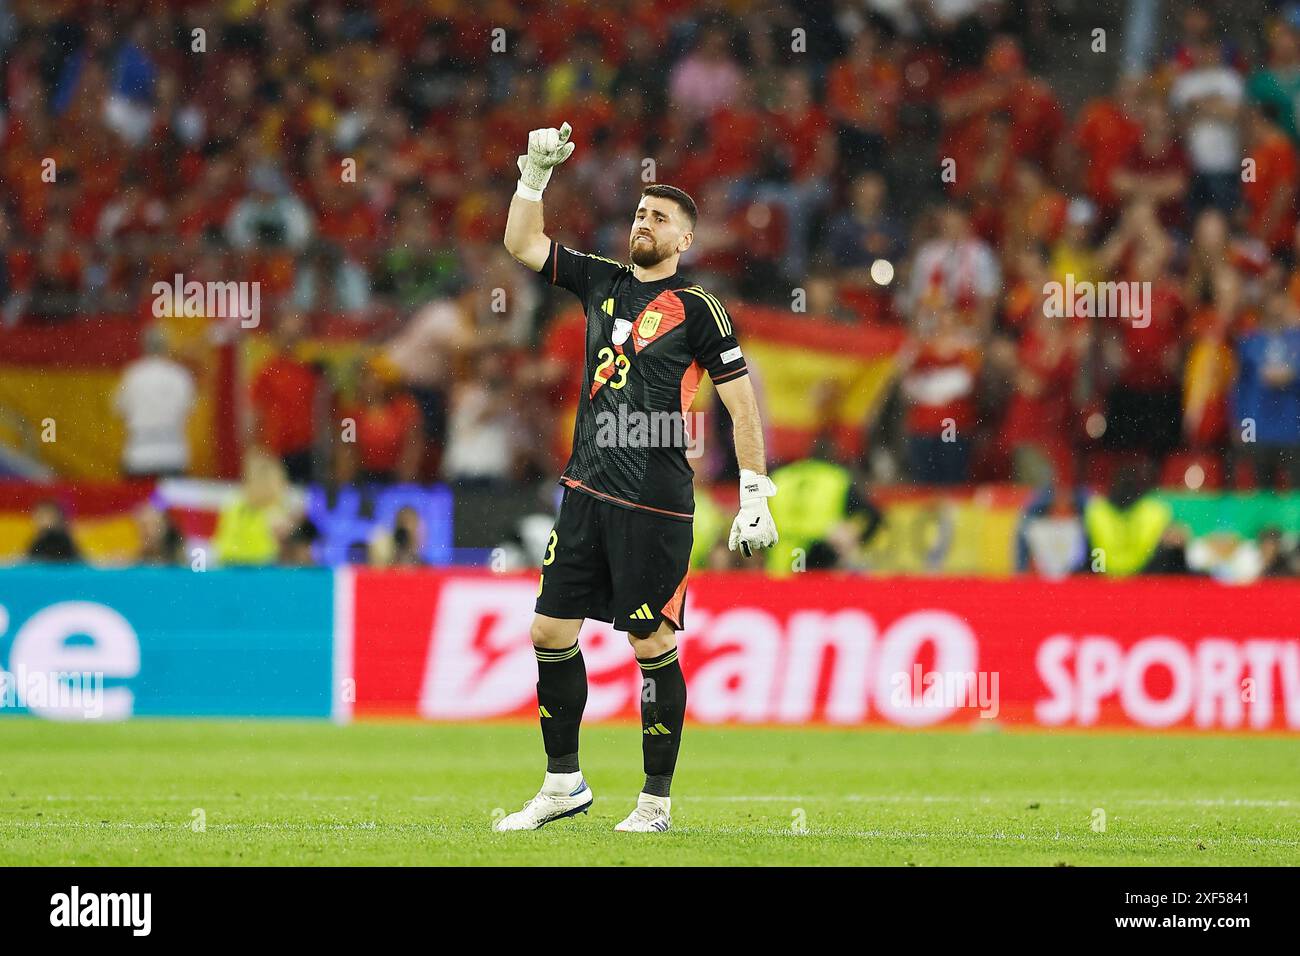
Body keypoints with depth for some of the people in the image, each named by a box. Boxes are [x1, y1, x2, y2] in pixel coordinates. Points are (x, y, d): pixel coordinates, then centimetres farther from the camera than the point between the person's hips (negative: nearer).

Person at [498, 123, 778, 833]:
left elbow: (742, 402, -4)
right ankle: (563, 784, 17)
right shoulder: (602, 281, 11)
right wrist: (535, 174, 2)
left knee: (653, 647, -3)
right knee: (550, 631, 5)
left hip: (655, 504, -6)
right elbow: (521, 243, 16)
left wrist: (755, 497, -8)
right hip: (587, 488, 6)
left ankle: (656, 801, 6)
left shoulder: (697, 309, -5)